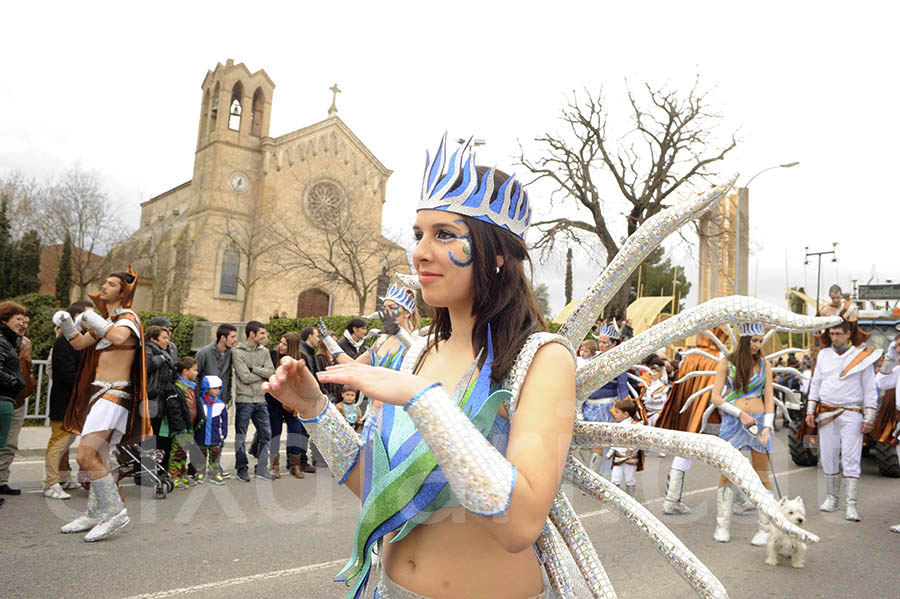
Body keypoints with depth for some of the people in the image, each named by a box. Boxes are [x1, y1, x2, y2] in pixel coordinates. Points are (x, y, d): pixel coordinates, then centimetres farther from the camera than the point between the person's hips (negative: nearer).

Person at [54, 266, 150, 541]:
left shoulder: (128, 317, -9)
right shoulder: (106, 320, 20)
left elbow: (118, 337, -31)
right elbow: (79, 343, 20)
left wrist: (93, 319, -17)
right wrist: (65, 323, 3)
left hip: (115, 394, -9)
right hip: (100, 394, 10)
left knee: (86, 456, -18)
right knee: (98, 458, 16)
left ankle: (115, 512, -9)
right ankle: (95, 514, 27)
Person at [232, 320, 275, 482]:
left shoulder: (264, 351, 9)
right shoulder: (238, 352, -7)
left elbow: (271, 371, -4)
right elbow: (245, 377, -15)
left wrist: (253, 368, -13)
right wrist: (262, 373, -4)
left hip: (260, 399, 5)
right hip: (244, 399, -5)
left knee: (266, 434, 7)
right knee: (241, 436, 6)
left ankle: (261, 468, 17)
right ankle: (242, 468, 19)